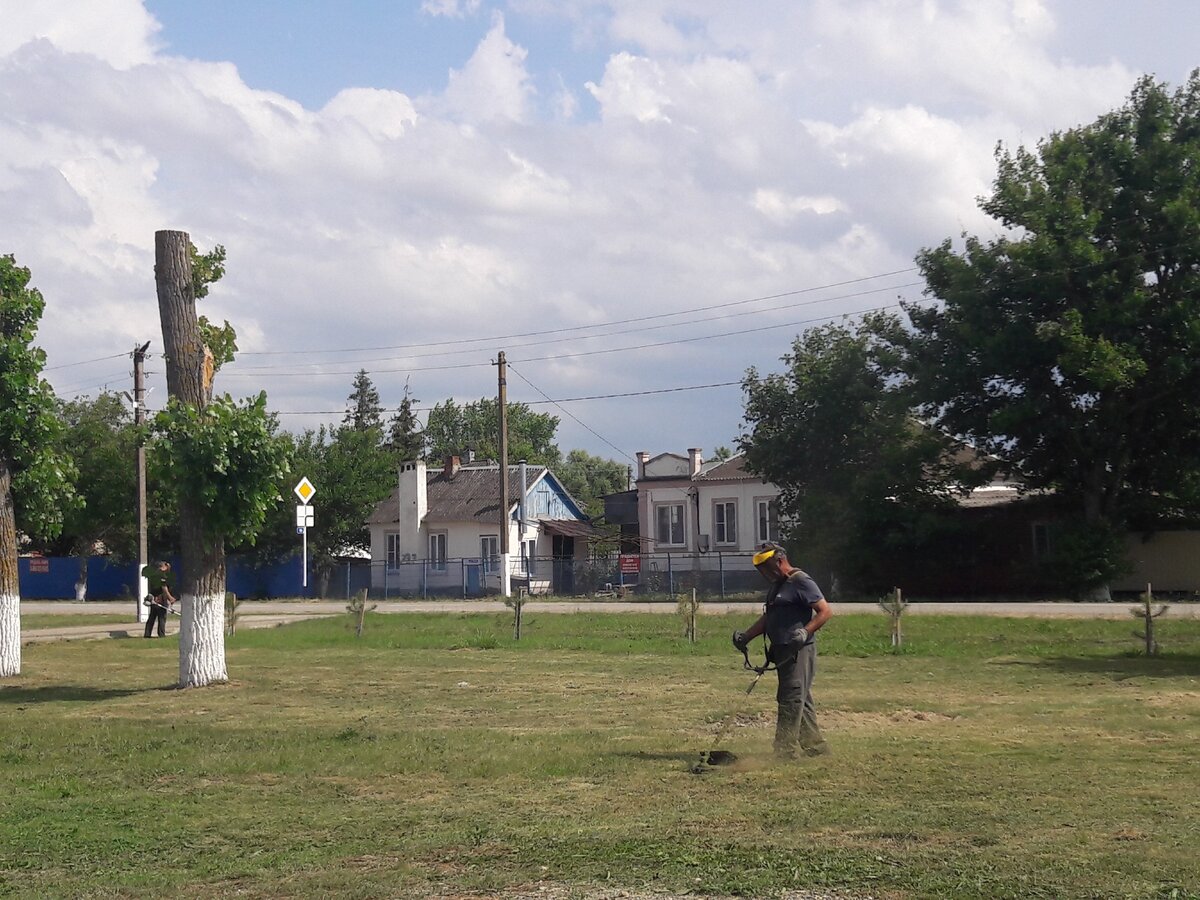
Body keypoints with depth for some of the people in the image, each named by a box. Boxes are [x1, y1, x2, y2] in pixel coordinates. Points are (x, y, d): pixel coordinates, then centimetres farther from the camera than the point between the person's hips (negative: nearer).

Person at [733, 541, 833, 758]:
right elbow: (767, 617, 27)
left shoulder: (800, 582, -10)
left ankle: (785, 752, -9)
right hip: (783, 651, 10)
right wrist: (746, 636, 15)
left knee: (791, 699, -9)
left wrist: (805, 632, -25)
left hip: (799, 651, -10)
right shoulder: (776, 586, 20)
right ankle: (815, 746, 18)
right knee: (800, 700, 12)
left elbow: (826, 611, -14)